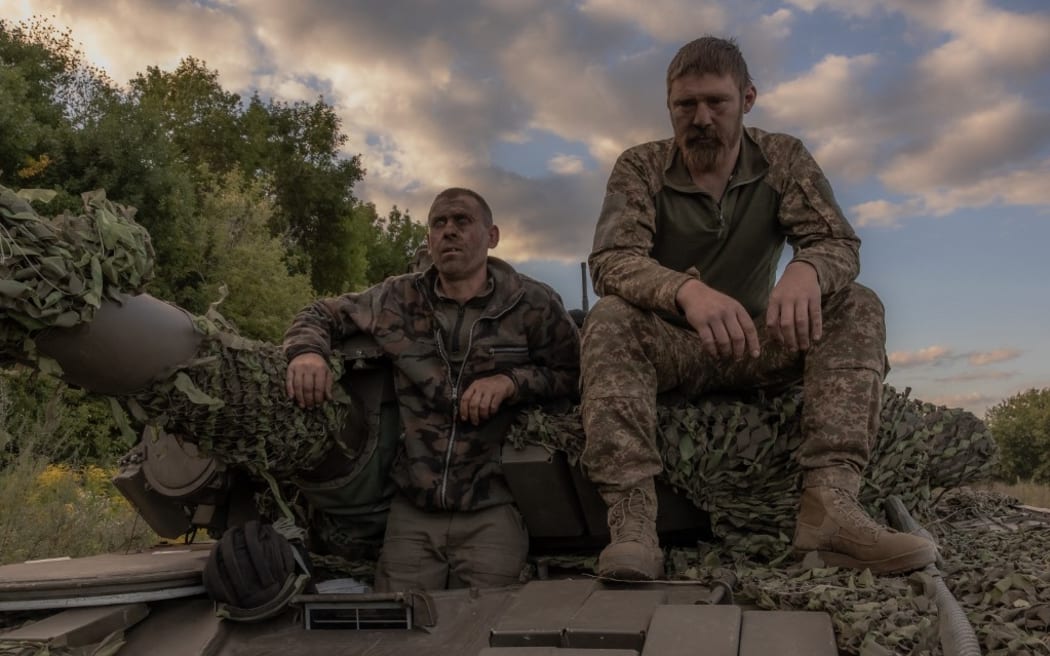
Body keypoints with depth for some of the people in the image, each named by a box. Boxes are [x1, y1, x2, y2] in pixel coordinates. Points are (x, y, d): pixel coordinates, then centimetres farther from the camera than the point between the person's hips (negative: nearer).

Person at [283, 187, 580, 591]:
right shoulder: (398, 299, 7)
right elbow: (321, 315, 17)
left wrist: (511, 382, -17)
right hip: (411, 509, 2)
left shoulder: (533, 304, 1)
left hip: (493, 510, -2)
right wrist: (307, 352, -5)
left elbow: (573, 372, 0)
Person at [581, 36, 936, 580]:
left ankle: (831, 499, -34)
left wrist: (806, 269, -38)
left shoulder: (783, 159, 1)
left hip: (757, 347, 3)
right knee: (610, 320, -32)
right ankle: (632, 524, -42)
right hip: (668, 347, -2)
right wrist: (685, 289, -45)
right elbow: (610, 261, -22)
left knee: (856, 307, -19)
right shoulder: (640, 168, -6)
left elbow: (839, 243, -11)